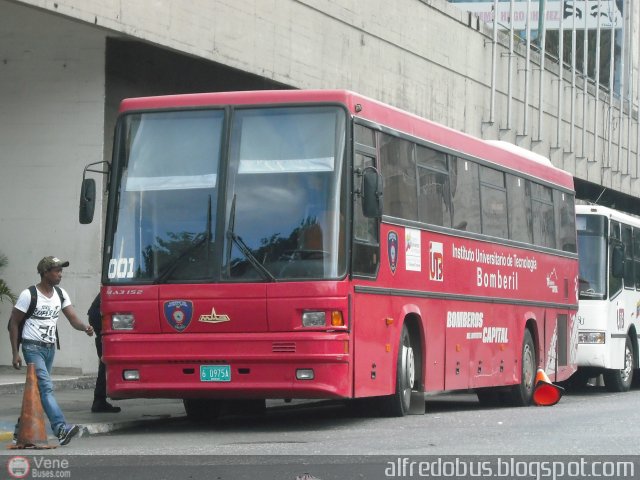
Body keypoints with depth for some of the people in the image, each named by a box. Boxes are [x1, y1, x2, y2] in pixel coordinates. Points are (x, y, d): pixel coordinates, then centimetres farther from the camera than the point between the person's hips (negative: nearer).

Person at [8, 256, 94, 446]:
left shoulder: (61, 295, 8)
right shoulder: (29, 295, -9)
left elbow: (73, 318, 1)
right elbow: (14, 323, -4)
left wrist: (85, 327, -22)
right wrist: (15, 353, -8)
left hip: (50, 348, 7)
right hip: (33, 347, -7)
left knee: (37, 390, 10)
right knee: (46, 387, -19)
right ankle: (61, 429, -32)